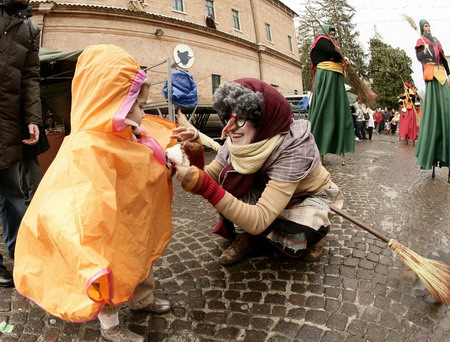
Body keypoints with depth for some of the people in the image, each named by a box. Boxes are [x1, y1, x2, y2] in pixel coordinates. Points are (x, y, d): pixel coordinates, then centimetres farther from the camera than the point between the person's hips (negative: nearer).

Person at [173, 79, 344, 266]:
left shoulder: (294, 149, -38)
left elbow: (259, 221, -44)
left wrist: (204, 185, -51)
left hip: (309, 196, -4)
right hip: (266, 191, 4)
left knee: (297, 239, -35)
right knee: (229, 184, -24)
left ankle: (312, 230, 1)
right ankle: (246, 235, 0)